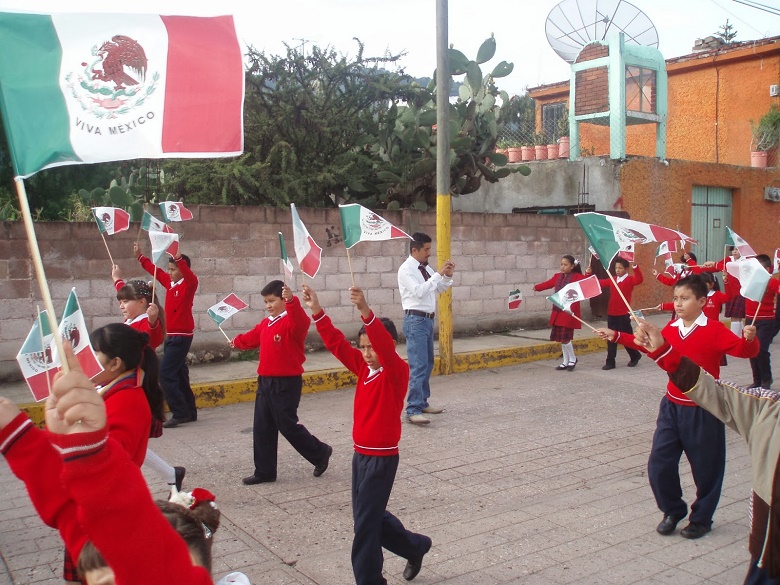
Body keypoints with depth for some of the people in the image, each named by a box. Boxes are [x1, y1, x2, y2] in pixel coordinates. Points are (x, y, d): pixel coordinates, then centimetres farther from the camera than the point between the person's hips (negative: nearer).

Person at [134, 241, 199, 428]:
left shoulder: (188, 285, -11)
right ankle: (190, 412, 21)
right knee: (178, 374, 12)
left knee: (166, 373, -13)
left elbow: (191, 277, -34)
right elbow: (155, 270, 23)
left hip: (182, 336, -9)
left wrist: (178, 258, -46)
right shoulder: (169, 282, 9)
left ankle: (180, 413, -8)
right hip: (171, 335, 9)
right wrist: (139, 256, 26)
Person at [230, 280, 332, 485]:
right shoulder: (265, 324, 11)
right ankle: (264, 471, 20)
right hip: (265, 382, 8)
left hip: (286, 383, -8)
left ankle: (320, 452, 21)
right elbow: (252, 338, 30)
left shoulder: (292, 321, -13)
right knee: (262, 428, 10)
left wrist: (291, 301, -55)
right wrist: (237, 342, 49)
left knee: (287, 425, 0)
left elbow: (301, 322, -38)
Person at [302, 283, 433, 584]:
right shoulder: (364, 368, 6)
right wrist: (317, 311, -13)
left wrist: (366, 312, -49)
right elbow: (337, 343, -1)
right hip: (361, 453, 8)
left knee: (365, 522, -2)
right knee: (369, 516, 18)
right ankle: (415, 547, 38)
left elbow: (386, 346, -35)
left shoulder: (397, 371, -15)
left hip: (382, 458, -8)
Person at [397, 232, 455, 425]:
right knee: (418, 366, -13)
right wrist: (439, 274, -21)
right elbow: (419, 291, -24)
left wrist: (447, 276, 0)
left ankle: (423, 402, 26)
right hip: (415, 320, -9)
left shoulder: (425, 268, 12)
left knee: (428, 364, 15)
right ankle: (413, 410, -12)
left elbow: (439, 289, 17)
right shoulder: (406, 270, -11)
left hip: (427, 319, 9)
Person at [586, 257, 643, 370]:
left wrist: (635, 266, -38)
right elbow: (599, 282, 16)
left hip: (624, 315, -5)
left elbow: (640, 280, -26)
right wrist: (589, 274, 3)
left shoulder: (630, 279, -7)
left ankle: (635, 356, 30)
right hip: (611, 314, 5)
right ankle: (610, 362, 9)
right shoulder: (612, 280, 10)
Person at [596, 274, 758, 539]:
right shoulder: (671, 328, 3)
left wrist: (749, 339, -44)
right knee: (659, 464, 6)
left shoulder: (714, 330, -14)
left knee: (706, 468, 10)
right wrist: (616, 336, 18)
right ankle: (673, 511, 28)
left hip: (703, 411, -5)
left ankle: (701, 519, 31)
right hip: (671, 407, 5)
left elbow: (742, 349, -23)